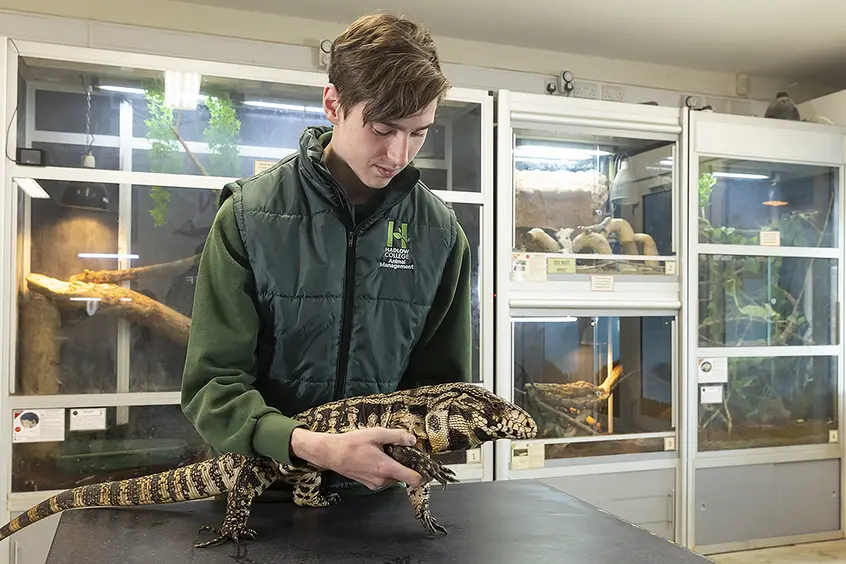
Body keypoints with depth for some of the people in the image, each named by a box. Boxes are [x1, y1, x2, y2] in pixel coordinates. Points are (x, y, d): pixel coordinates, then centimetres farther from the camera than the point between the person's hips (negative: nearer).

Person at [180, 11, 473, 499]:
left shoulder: (441, 233, -3)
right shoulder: (251, 216, -10)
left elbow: (442, 381, 5)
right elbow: (213, 382, -11)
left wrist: (408, 452, -15)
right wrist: (313, 446, -27)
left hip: (382, 496, 2)